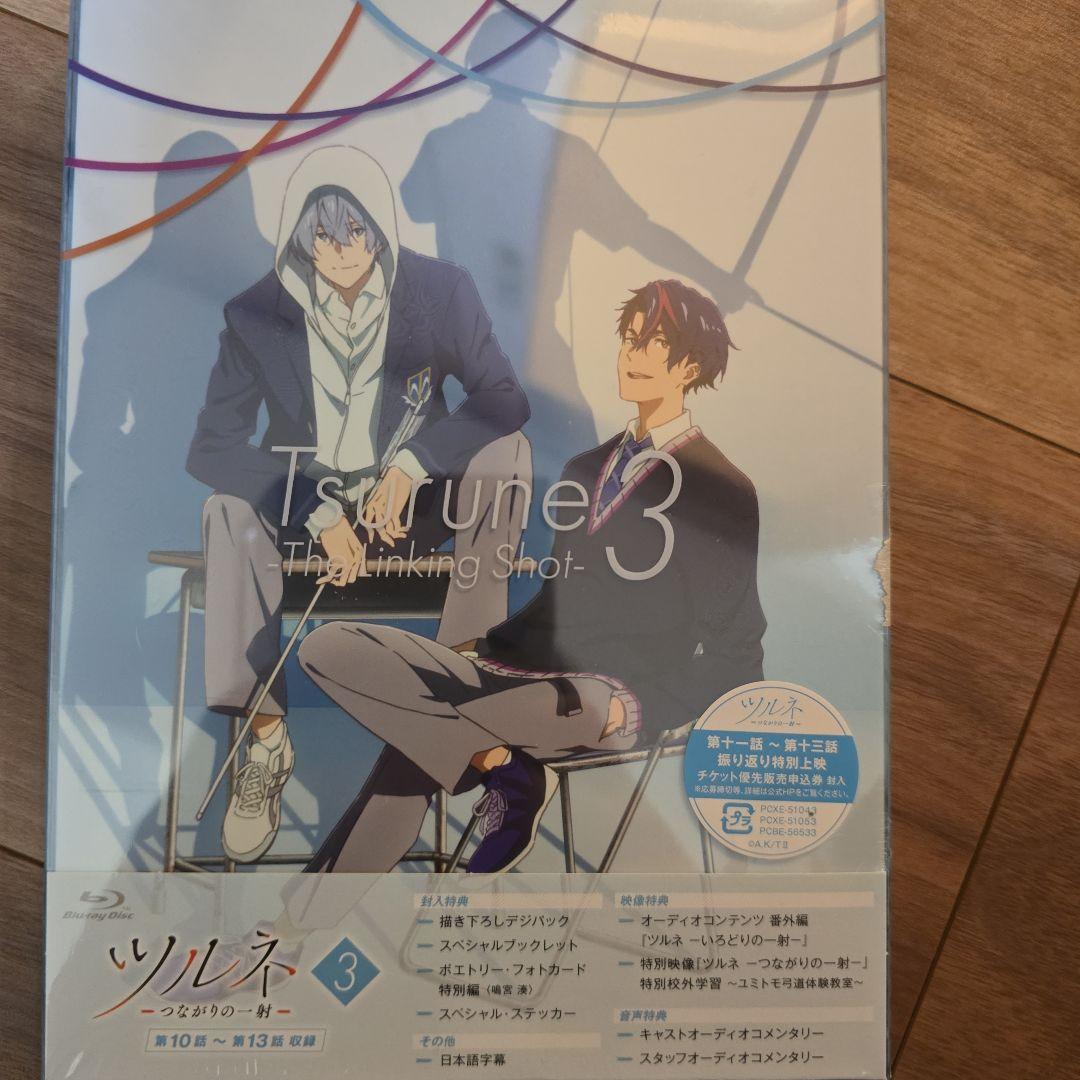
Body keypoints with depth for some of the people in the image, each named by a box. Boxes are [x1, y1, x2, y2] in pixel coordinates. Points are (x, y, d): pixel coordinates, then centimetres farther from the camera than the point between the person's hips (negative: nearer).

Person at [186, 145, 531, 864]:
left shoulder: (441, 291, -10)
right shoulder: (257, 314, -10)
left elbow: (506, 401, -14)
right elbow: (211, 449, -13)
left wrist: (409, 464, -27)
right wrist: (320, 511, -25)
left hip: (412, 504, 0)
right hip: (301, 506, 1)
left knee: (507, 453, -26)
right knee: (228, 511, -30)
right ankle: (266, 737, -19)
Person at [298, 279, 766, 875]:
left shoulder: (721, 489, 2)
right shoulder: (585, 469, 22)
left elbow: (734, 648, 1)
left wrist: (640, 708, -12)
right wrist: (482, 648, 7)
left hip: (609, 699, -7)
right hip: (528, 669, 7)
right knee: (330, 646, -13)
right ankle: (509, 775, -14)